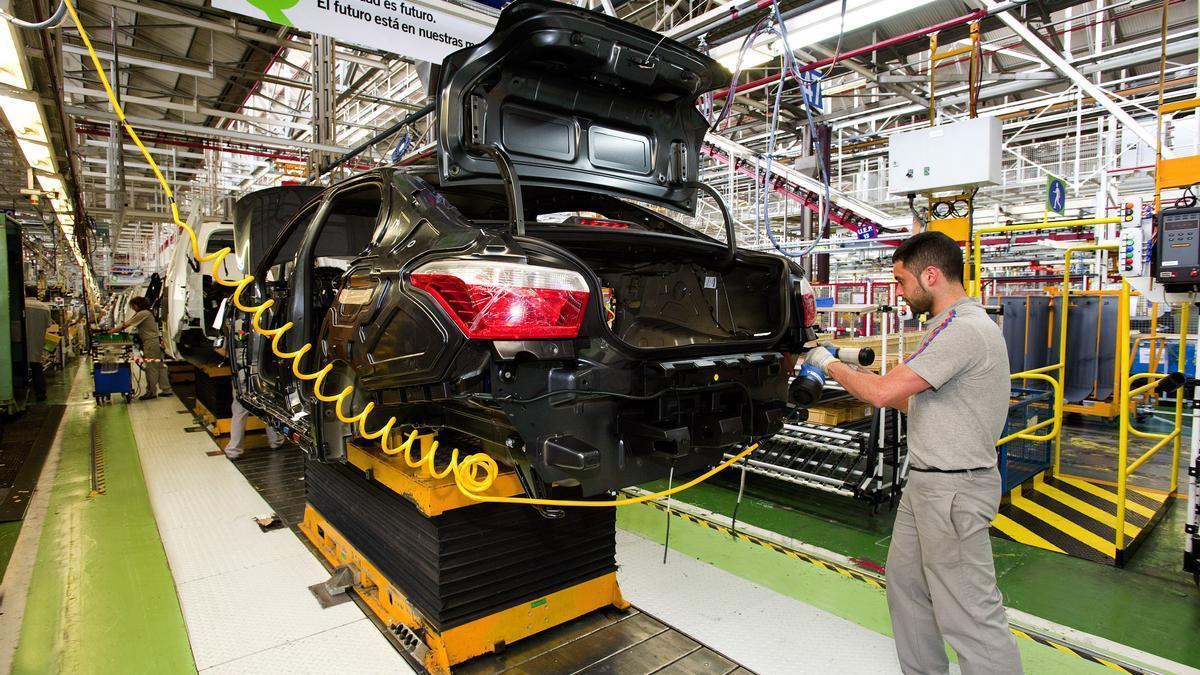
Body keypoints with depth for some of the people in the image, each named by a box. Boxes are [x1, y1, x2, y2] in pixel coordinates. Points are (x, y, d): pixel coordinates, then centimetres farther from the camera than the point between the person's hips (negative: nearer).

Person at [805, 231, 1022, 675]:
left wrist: (830, 364, -8)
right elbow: (921, 402, 17)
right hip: (926, 482, 10)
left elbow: (883, 392, -24)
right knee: (906, 584, 19)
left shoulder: (965, 329, -21)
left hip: (953, 489, -10)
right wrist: (852, 375, 10)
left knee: (969, 613, -1)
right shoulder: (953, 326, 12)